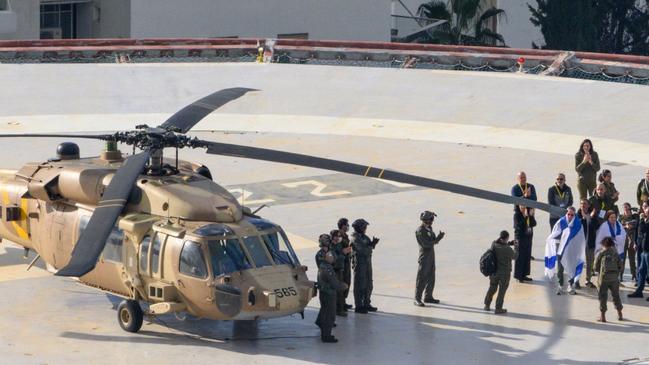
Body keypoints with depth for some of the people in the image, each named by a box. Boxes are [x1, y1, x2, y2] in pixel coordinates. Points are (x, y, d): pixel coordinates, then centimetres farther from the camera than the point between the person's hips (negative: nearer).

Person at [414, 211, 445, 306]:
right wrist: (437, 239, -17)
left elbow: (433, 241, 10)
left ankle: (428, 297, 25)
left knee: (431, 278, 14)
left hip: (431, 256, 9)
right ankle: (417, 299, -4)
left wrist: (438, 237, -10)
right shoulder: (420, 231, -17)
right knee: (422, 279, -7)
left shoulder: (429, 228, 10)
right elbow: (426, 244, -22)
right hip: (424, 256, -9)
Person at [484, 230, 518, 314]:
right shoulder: (507, 249, -26)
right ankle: (498, 308, 16)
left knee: (492, 288, 22)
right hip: (504, 272, -5)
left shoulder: (494, 244, -11)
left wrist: (509, 244, 6)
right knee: (502, 291, 10)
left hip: (494, 271, 5)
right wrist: (516, 247, 6)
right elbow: (514, 256, -7)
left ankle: (487, 305, 33)